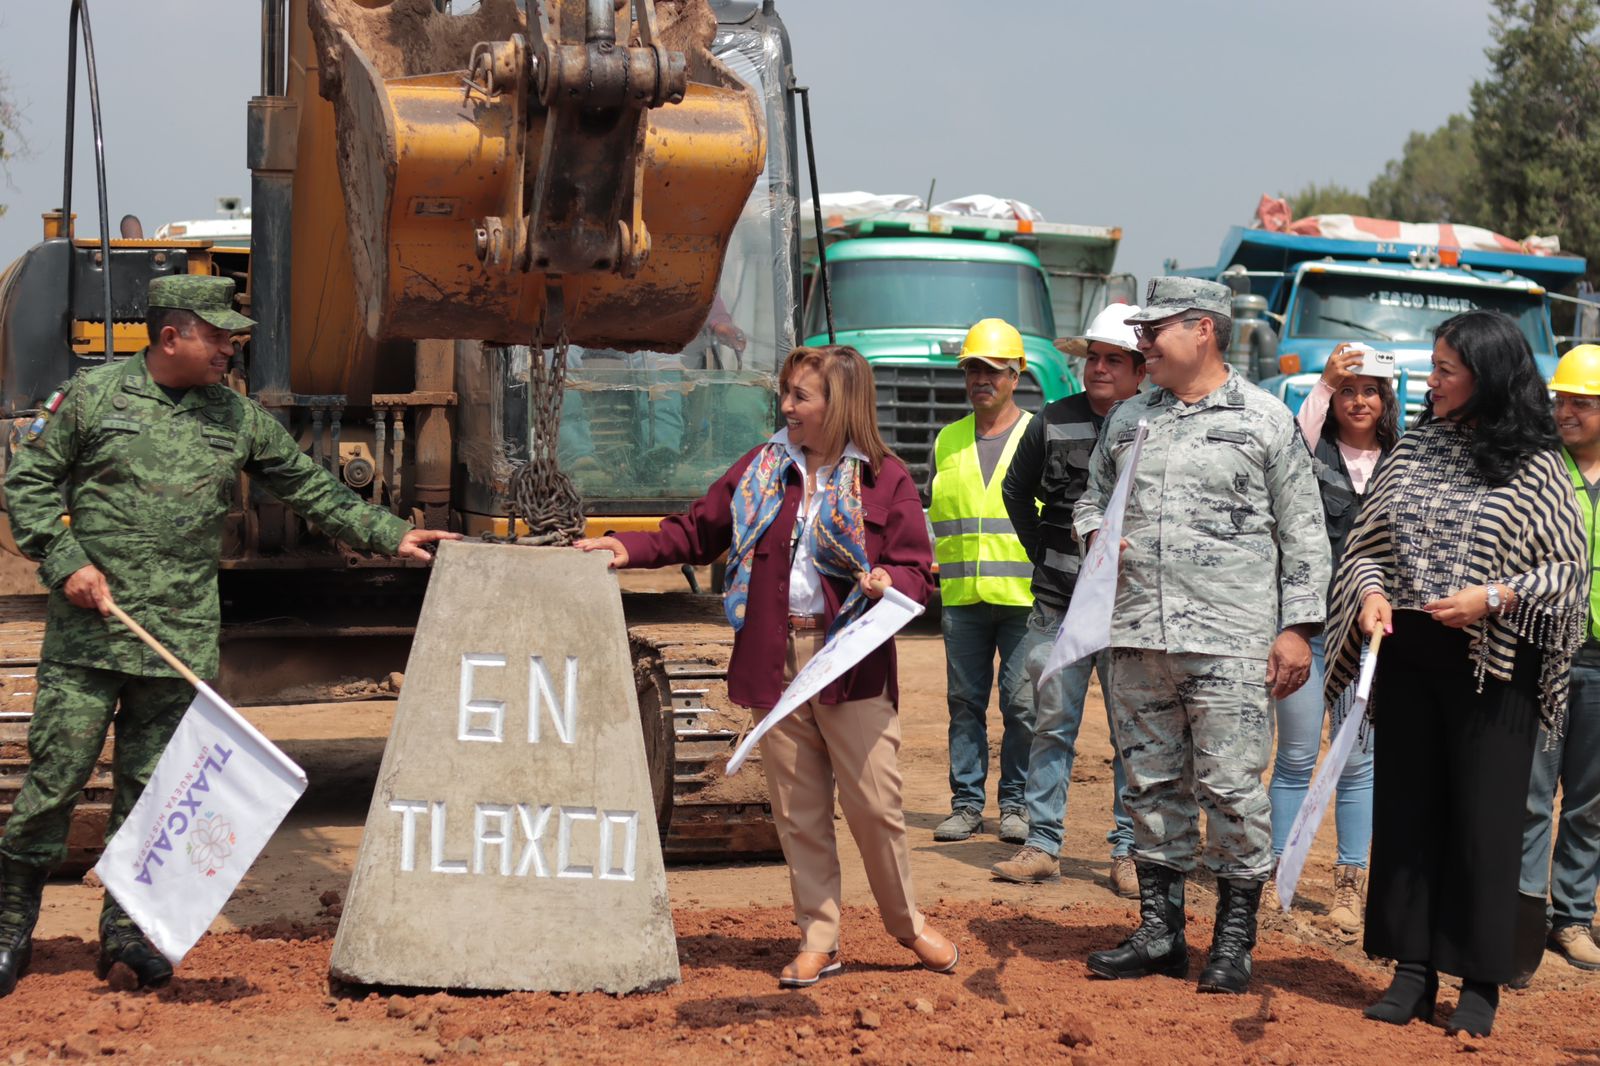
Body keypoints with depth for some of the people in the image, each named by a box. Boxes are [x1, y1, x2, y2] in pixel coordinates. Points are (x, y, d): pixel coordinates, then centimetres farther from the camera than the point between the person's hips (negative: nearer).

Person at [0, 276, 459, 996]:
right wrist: (65, 562, -8)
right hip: (86, 633, -3)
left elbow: (309, 488, 16)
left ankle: (127, 930, 15)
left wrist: (388, 534, 9)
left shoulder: (238, 417, 10)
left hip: (180, 639, 3)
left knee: (150, 788, 6)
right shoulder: (93, 396, 1)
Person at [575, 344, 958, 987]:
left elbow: (919, 572, 0)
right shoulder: (762, 468, 11)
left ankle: (907, 923, 19)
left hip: (852, 664, -3)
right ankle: (817, 941, 15)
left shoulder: (885, 478, 1)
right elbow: (698, 532, 16)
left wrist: (890, 583, -21)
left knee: (873, 803, -3)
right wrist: (630, 549, 4)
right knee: (797, 810, 6)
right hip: (775, 662, 3)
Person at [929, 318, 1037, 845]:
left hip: (1025, 597, -3)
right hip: (961, 597, 3)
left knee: (1022, 704, -1)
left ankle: (1016, 803, 9)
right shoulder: (947, 441, 14)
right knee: (965, 701, 5)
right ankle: (966, 802, 12)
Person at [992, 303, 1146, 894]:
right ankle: (1042, 844, 12)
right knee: (1052, 723, 5)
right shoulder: (1052, 422, 5)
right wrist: (1041, 551, 12)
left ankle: (1129, 851, 9)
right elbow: (1016, 490, 20)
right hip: (1059, 602, 2)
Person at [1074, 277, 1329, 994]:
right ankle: (1159, 934, 19)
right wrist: (1095, 532, 3)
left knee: (1232, 789, -4)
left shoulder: (1266, 419, 2)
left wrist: (1297, 626, -4)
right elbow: (1092, 496, 26)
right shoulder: (1128, 419, 15)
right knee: (1151, 786, 9)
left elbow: (1303, 533, 2)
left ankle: (1233, 942, 5)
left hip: (1229, 644, -5)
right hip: (1138, 638, 5)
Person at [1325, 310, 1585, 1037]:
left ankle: (1480, 982, 10)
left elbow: (1567, 568, -4)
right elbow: (1366, 542, 13)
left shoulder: (1533, 467, -5)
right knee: (1405, 810, 8)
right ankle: (1413, 968, 18)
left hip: (1493, 668, -4)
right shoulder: (1413, 451, 8)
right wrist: (1372, 592, -7)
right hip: (1408, 661, 5)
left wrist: (1492, 598, -18)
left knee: (1484, 821, 0)